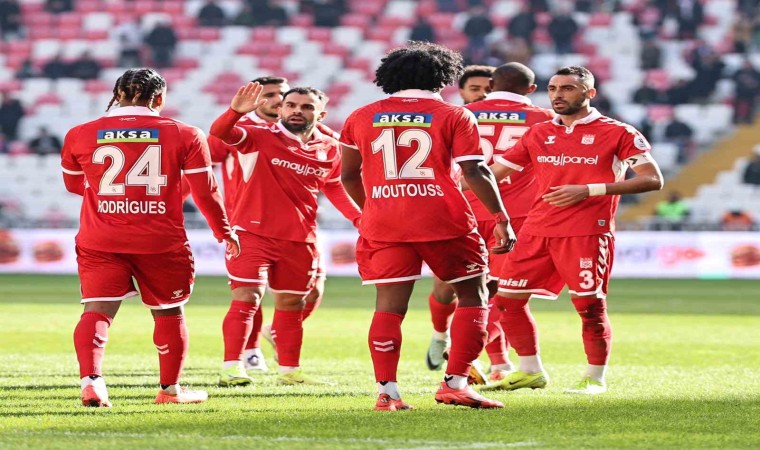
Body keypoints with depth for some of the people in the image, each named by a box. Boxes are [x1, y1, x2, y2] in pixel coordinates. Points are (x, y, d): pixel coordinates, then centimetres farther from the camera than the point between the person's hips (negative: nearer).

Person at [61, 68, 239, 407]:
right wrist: (224, 232, 17)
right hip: (161, 241, -1)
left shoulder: (79, 135, 3)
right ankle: (170, 388, 26)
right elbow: (205, 192, 1)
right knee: (169, 313, 17)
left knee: (97, 311, -4)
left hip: (99, 241, 1)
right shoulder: (184, 135, -2)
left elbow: (74, 185, 19)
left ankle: (90, 379, -28)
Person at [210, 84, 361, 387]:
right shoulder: (260, 138, -8)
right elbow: (220, 133, -24)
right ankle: (231, 367, -12)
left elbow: (334, 188, 23)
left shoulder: (330, 150, 6)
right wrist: (235, 112, -44)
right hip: (253, 233, -5)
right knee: (247, 298, -12)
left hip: (300, 240, 5)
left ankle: (290, 371, 25)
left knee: (291, 305, 15)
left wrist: (359, 217, 11)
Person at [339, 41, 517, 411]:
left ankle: (386, 391, -2)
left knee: (389, 306, 4)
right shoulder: (454, 116, 3)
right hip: (443, 221, -3)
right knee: (472, 297, 9)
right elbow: (475, 172, -5)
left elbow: (349, 176, 17)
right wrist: (501, 220, -1)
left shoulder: (362, 117, 12)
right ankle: (455, 383, 1)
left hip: (383, 224, 3)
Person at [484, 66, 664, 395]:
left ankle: (595, 378, 12)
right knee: (508, 300, 4)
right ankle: (530, 371, 17)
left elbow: (652, 180, -9)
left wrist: (589, 190, -16)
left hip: (587, 232, -5)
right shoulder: (538, 134, 14)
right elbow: (494, 173, 18)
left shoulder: (618, 133, -1)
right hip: (538, 229, 5)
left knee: (590, 306, -5)